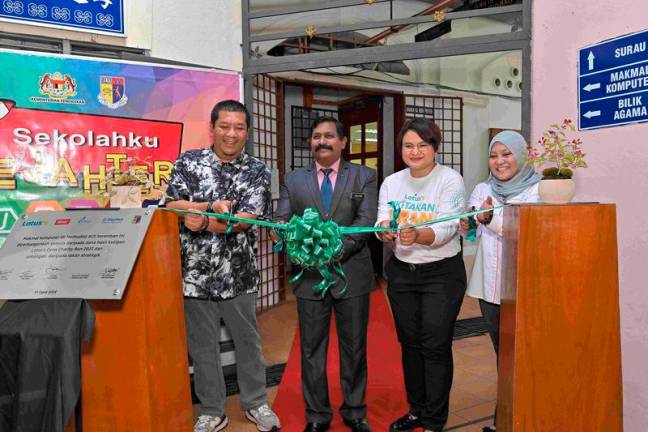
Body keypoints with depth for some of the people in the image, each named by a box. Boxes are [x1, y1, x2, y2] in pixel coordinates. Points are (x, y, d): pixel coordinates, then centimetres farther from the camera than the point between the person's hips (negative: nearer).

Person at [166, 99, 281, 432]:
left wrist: (204, 222, -20)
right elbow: (173, 206, -8)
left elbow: (248, 218, -12)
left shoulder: (258, 171, 0)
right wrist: (213, 206, -22)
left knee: (248, 340, 14)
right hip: (196, 272, 0)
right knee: (203, 346, 12)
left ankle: (256, 403, 34)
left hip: (238, 273, 0)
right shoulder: (188, 162, 1)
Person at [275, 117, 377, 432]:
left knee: (354, 347, 12)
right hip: (309, 274, 1)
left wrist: (338, 250, -22)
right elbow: (281, 220, -1)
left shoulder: (363, 176, 4)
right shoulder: (293, 180, 9)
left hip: (352, 273, -1)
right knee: (312, 349, 10)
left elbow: (366, 220, -8)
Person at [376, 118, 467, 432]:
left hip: (442, 273, -4)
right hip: (401, 272, 5)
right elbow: (381, 221, -6)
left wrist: (417, 235, -41)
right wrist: (386, 232, -30)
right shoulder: (391, 182, 4)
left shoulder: (451, 180, -10)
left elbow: (448, 227, -21)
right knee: (409, 343, 15)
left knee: (436, 346, 1)